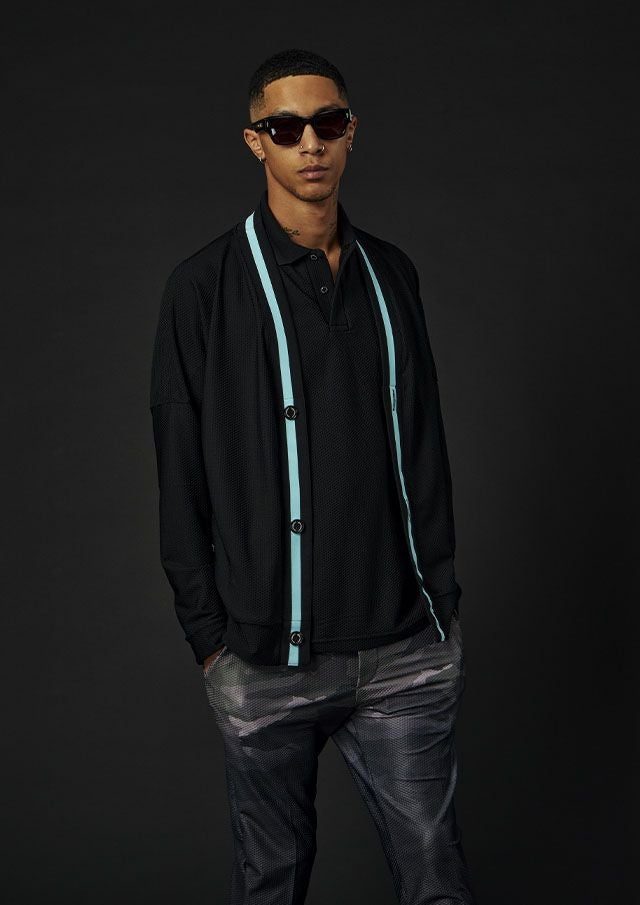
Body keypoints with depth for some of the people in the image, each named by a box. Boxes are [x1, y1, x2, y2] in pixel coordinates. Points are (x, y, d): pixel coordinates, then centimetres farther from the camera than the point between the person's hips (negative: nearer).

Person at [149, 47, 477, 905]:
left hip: (407, 648, 3)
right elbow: (181, 475, -3)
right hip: (270, 655, -3)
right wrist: (210, 634, -4)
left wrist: (442, 599, 9)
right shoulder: (206, 285, -3)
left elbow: (424, 447, 12)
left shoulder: (391, 273, 9)